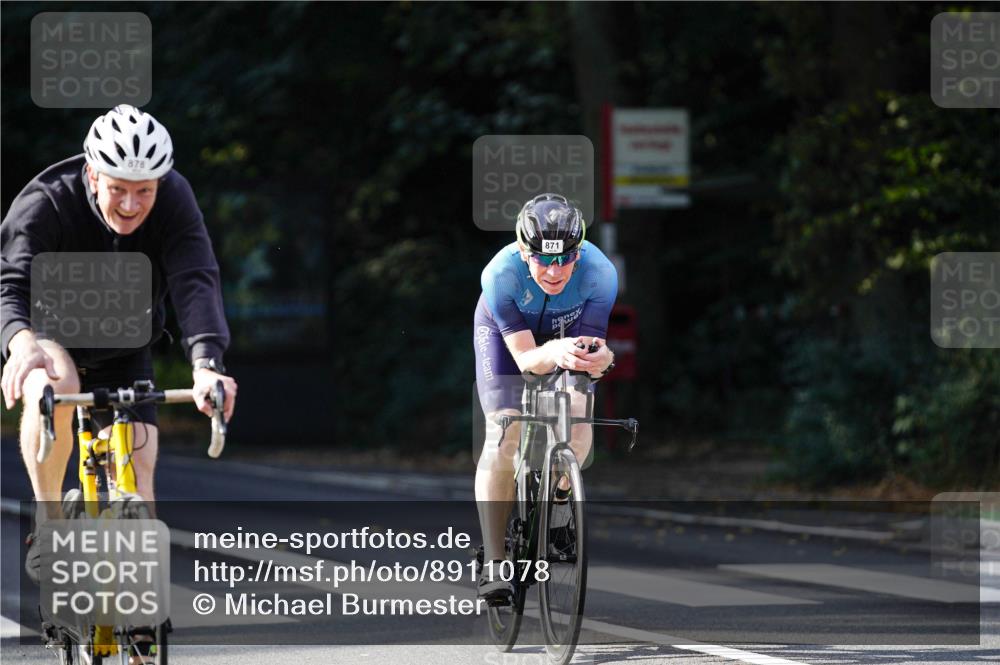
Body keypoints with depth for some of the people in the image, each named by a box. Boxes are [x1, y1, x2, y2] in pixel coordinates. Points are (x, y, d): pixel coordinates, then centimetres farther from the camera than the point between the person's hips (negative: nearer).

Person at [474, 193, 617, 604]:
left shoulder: (600, 273, -35)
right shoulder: (501, 274, -39)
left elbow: (590, 344, -34)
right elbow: (525, 357, -40)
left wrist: (600, 358, -58)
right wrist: (557, 354, -62)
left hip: (570, 332, 2)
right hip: (506, 333, -2)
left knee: (577, 422, -19)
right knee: (504, 434, -18)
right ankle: (493, 563, -17)